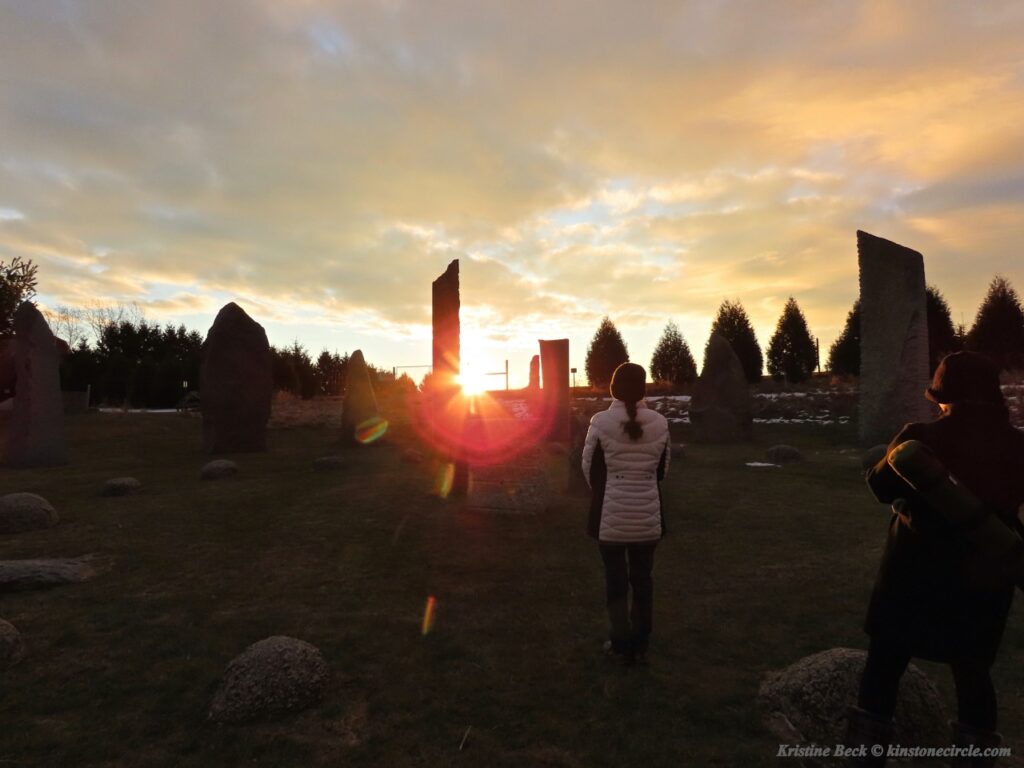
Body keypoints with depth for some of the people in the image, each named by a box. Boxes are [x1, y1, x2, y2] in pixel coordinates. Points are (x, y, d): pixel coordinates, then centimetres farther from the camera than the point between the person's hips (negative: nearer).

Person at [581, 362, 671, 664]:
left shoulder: (601, 421, -11)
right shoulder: (659, 422, -4)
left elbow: (589, 467, -1)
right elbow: (662, 470, 7)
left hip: (611, 512, -2)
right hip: (648, 513, 3)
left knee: (615, 578, 10)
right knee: (642, 577, 15)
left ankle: (622, 644, 18)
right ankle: (640, 643, 25)